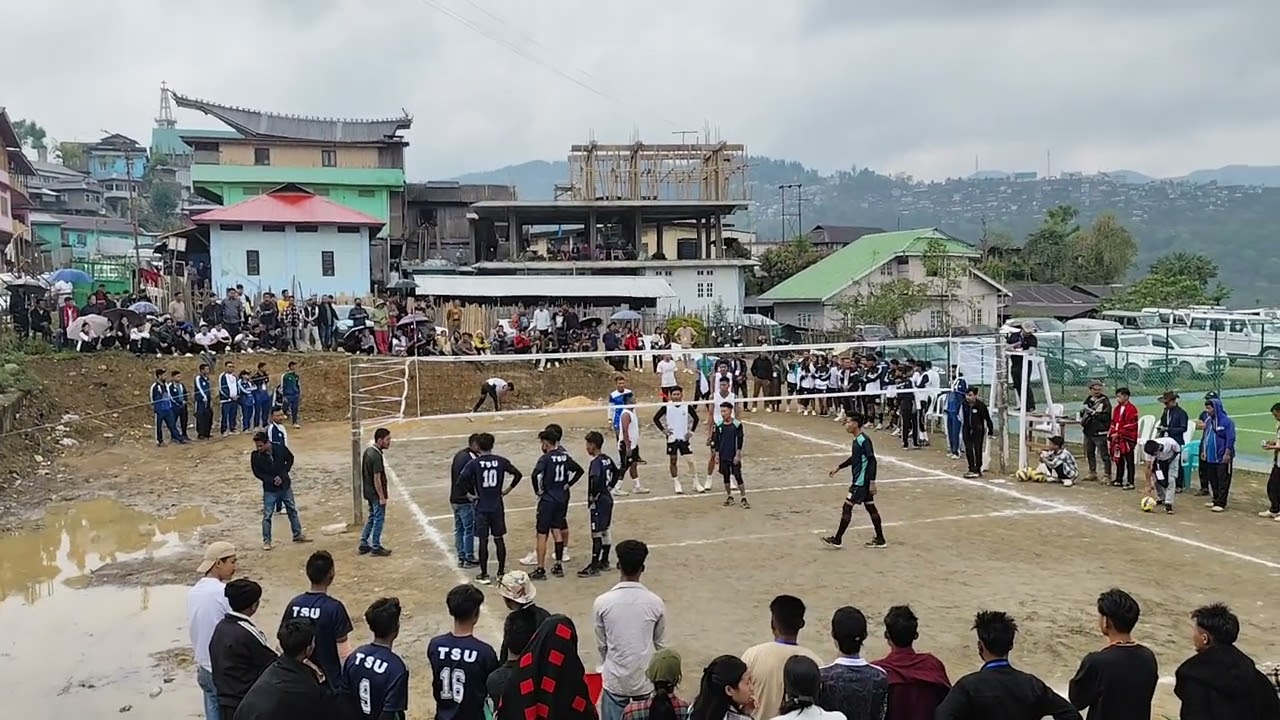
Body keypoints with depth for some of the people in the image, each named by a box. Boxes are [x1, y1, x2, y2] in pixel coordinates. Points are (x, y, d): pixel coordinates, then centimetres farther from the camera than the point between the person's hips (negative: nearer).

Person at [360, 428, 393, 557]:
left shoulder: (368, 451, 5)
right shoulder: (376, 456, -24)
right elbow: (377, 479, -23)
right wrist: (382, 497, -17)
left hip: (369, 492, 9)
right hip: (376, 494, -9)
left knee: (372, 517, 19)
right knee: (379, 519, 3)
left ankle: (363, 544, 25)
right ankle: (376, 548, 13)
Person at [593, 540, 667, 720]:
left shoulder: (602, 602, -14)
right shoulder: (656, 603, -12)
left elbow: (601, 645, -1)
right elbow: (660, 644, 2)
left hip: (615, 679, -1)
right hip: (646, 679, 1)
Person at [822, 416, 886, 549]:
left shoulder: (864, 440, -20)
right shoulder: (857, 439, 9)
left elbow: (872, 460, -23)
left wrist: (872, 482, -25)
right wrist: (839, 467, 25)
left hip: (861, 482, -10)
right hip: (860, 481, 10)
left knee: (846, 508, -2)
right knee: (870, 507, 13)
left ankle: (837, 540, 6)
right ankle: (880, 539, 19)